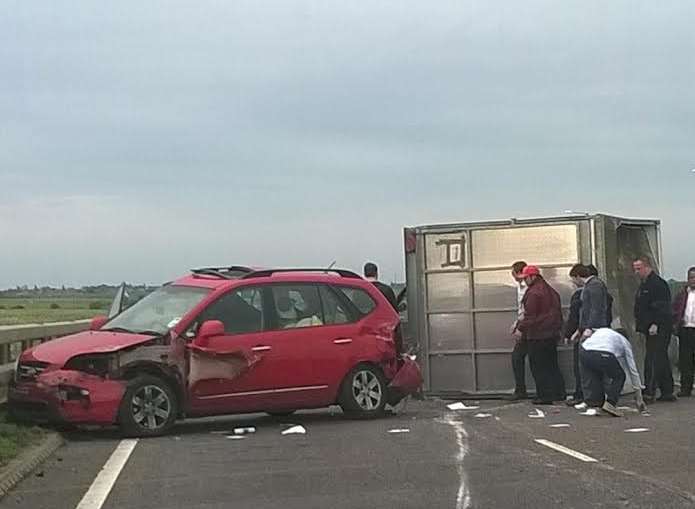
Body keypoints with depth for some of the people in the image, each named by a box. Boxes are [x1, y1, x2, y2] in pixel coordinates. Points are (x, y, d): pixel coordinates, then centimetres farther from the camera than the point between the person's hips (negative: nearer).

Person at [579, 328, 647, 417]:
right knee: (619, 376, 23)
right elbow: (633, 370, 35)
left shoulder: (601, 331, 43)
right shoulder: (624, 342, 33)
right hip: (603, 355, -3)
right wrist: (639, 396, 43)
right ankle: (610, 403, 10)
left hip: (584, 352, 3)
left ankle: (594, 405, 13)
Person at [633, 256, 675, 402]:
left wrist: (655, 324, -25)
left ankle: (649, 393, -13)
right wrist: (641, 327, 18)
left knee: (653, 360, -12)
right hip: (650, 329, 10)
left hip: (658, 329, -10)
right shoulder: (643, 285, 19)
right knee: (662, 360, 12)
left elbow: (662, 307, -21)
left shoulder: (658, 284, -13)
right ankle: (667, 392, 17)